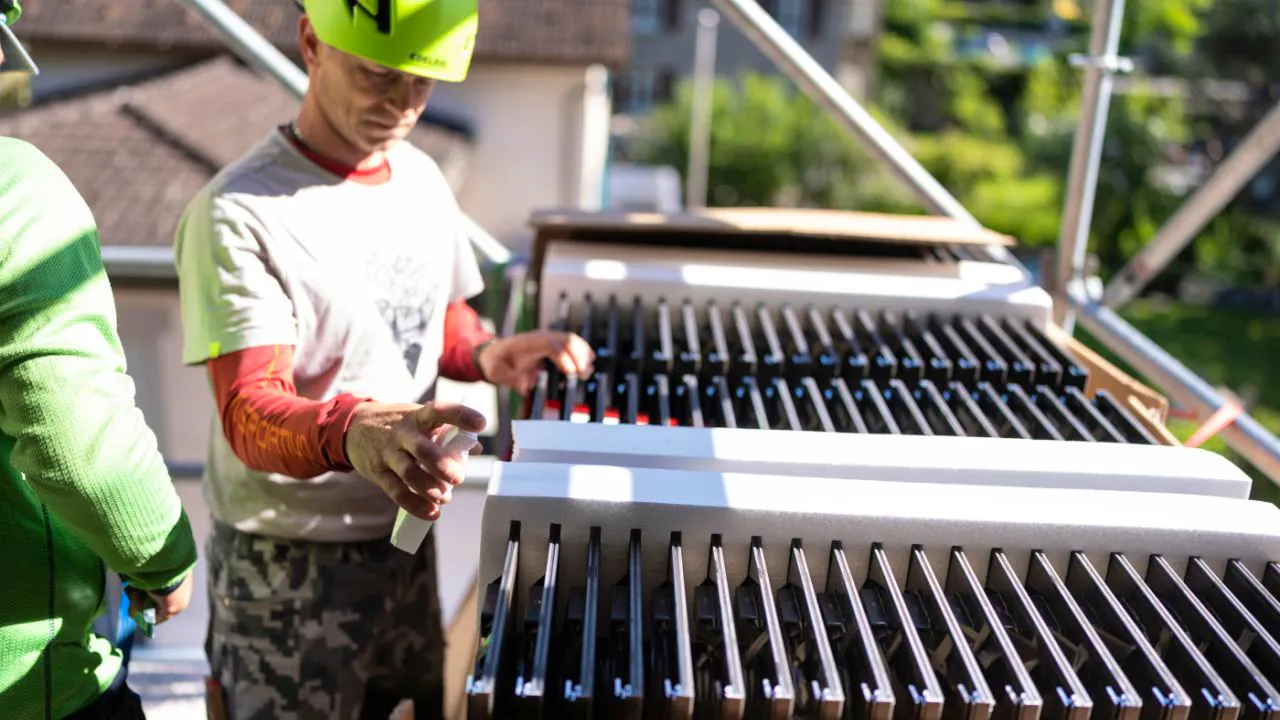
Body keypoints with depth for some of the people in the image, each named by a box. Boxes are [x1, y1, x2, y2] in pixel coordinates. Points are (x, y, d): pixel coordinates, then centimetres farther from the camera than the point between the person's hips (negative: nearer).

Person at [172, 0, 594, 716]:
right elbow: (249, 415, -25)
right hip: (288, 567, -6)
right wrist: (350, 430, -47)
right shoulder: (239, 214, -19)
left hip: (406, 541, 7)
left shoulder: (423, 178, 3)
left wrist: (486, 355, -7)